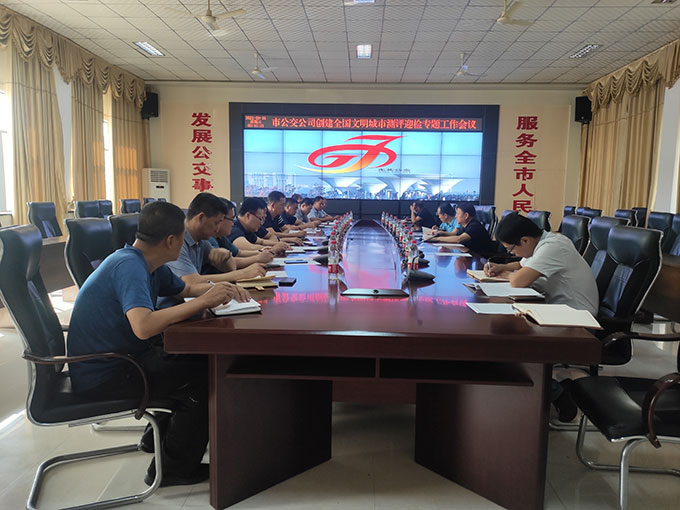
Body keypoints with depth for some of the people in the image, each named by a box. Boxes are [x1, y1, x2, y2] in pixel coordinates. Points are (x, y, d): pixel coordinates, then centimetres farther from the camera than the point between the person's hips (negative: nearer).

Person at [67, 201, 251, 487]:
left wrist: (219, 289, -1)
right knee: (203, 377, -13)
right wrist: (203, 301, -31)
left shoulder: (148, 265, 5)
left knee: (202, 359, 10)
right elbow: (144, 327, -39)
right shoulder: (129, 266, -24)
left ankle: (160, 437, 23)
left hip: (119, 355, 10)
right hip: (101, 374, -10)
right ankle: (173, 470, 3)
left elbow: (185, 288, 20)